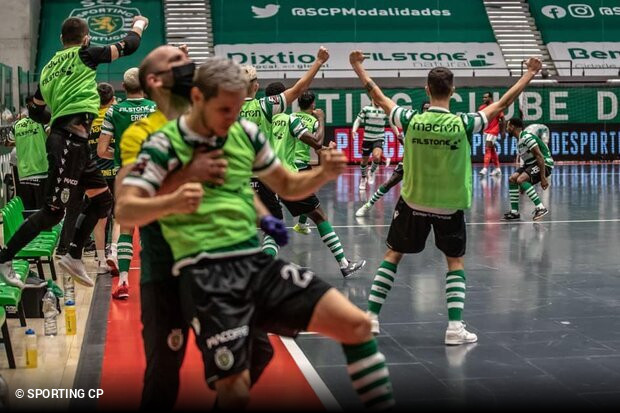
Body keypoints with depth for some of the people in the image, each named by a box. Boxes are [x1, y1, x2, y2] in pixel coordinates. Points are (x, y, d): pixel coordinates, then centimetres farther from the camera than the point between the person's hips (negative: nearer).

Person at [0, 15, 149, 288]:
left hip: (73, 141, 9)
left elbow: (35, 111, 28)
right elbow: (129, 46, 3)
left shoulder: (49, 68, 21)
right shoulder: (84, 54, 1)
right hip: (69, 140, -9)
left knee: (103, 199, 15)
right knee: (54, 211, -8)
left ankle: (73, 257, 17)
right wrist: (139, 24, 23)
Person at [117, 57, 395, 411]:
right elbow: (125, 210, -10)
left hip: (256, 262, 5)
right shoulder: (164, 144, -3)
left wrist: (324, 173, -1)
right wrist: (173, 202, -31)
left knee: (356, 324, -8)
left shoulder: (246, 133, 10)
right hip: (206, 274, -4)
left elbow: (287, 186, 21)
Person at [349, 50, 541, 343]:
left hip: (413, 202, 1)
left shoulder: (410, 120, -13)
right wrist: (529, 75, 9)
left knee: (392, 255, 15)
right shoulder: (463, 124, -16)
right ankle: (455, 326, 3)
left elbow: (378, 97, 3)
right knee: (455, 262, 14)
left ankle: (371, 316, 13)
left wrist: (357, 66, 17)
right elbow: (501, 104, -3)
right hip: (450, 206, -1)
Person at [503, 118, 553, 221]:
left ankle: (541, 208, -26)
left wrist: (543, 178, -26)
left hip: (544, 163, -10)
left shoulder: (527, 137, -19)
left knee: (521, 180, -27)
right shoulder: (520, 139, 13)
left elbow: (540, 156, -24)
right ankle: (514, 212, 3)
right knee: (512, 179, -1)